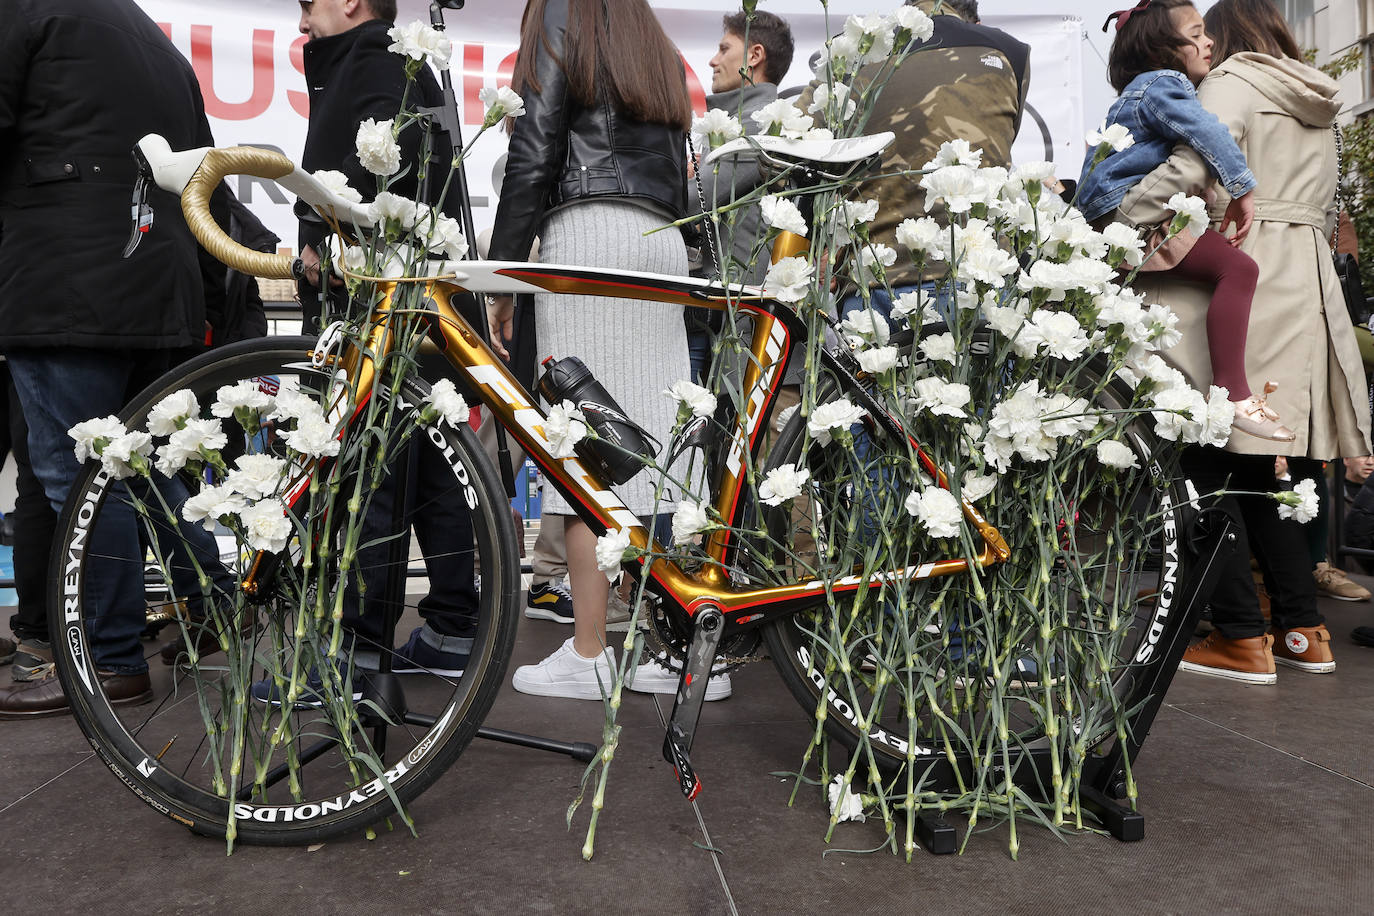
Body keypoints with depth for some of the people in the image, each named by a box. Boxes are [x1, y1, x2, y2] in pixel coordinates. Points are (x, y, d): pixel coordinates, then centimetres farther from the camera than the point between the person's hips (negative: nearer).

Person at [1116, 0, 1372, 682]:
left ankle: (1241, 638, -6)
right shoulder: (1317, 107, 25)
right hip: (1307, 288, 8)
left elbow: (1187, 169, -17)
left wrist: (1115, 224, -10)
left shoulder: (1232, 81, 0)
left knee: (1209, 458, -6)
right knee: (1261, 466, 10)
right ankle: (1302, 630, 11)